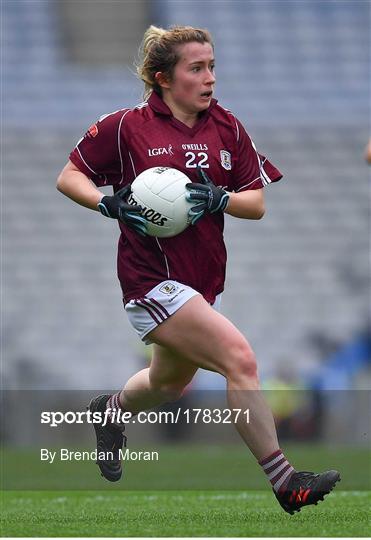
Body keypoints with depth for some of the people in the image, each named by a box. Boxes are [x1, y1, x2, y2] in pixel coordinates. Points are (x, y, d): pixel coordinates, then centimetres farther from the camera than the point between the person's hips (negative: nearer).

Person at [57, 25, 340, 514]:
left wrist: (217, 199, -17)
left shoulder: (226, 127, 4)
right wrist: (110, 204, -18)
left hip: (205, 280, 7)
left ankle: (111, 411, 60)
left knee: (169, 384, 26)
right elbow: (69, 177, 0)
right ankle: (285, 482, -20)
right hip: (153, 280, -7)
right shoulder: (125, 127, -8)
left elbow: (257, 203, 4)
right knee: (239, 357, -23)